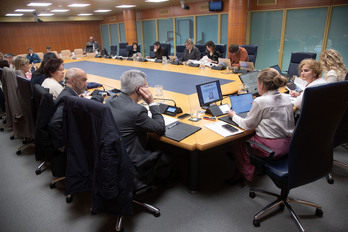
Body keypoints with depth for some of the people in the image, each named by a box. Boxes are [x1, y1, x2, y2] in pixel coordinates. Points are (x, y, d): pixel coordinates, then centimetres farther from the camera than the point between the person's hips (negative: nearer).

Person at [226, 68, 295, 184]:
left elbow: (247, 125, -9)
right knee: (250, 138, 26)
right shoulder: (286, 98, 3)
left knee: (239, 145, 14)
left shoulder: (260, 102, -19)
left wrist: (233, 116, 7)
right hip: (287, 144, 8)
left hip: (272, 147, -8)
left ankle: (246, 174, 32)